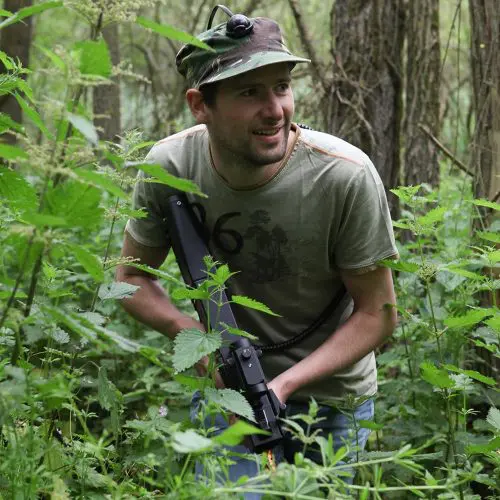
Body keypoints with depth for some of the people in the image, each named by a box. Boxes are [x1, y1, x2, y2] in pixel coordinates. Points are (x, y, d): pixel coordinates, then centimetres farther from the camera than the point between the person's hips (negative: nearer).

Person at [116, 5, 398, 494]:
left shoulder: (345, 177, -25)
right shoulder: (169, 167, -17)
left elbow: (376, 313, -15)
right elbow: (132, 275, -2)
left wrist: (285, 385, -26)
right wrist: (192, 332, -21)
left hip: (331, 398, -1)